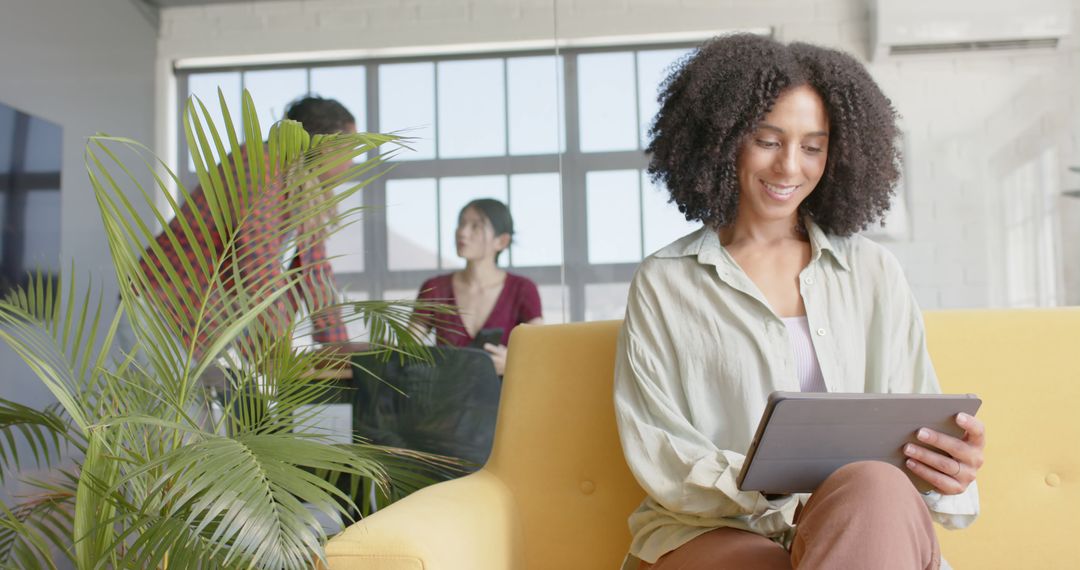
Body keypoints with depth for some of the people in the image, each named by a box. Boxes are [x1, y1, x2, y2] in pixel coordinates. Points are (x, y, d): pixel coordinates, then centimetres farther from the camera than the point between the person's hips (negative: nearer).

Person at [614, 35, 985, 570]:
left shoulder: (874, 271, 15)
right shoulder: (663, 282, 8)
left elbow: (917, 422, 11)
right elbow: (655, 452, 1)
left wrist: (948, 466, -14)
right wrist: (776, 491, -18)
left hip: (863, 527, 2)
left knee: (873, 488, -36)